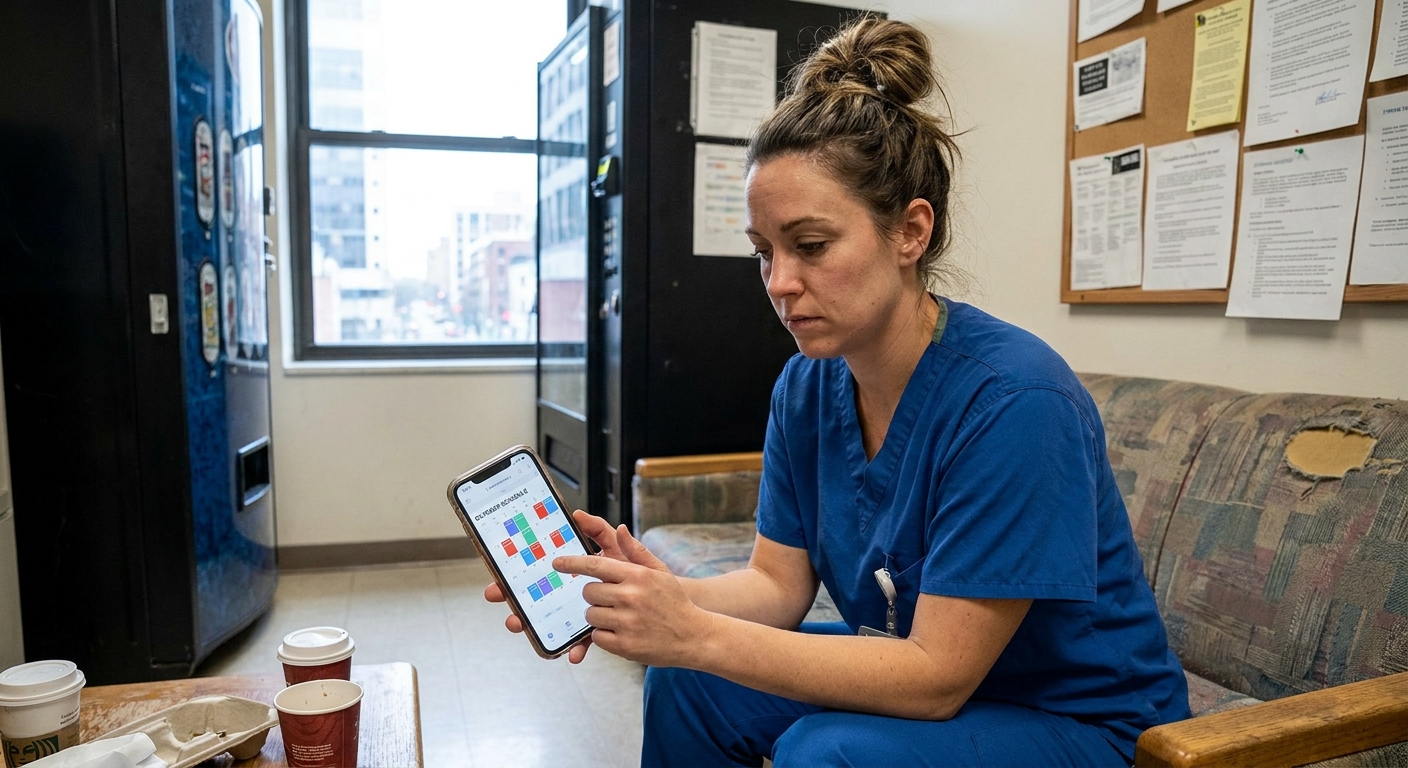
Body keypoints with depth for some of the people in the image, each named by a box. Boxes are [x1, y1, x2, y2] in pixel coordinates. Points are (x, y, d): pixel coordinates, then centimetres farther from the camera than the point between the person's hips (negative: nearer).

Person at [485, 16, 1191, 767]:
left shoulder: (1012, 398, -28)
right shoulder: (805, 387, -7)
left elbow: (937, 675, -25)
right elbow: (778, 582, -4)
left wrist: (695, 634, -32)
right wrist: (663, 594, -24)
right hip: (919, 678, 6)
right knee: (683, 683, -6)